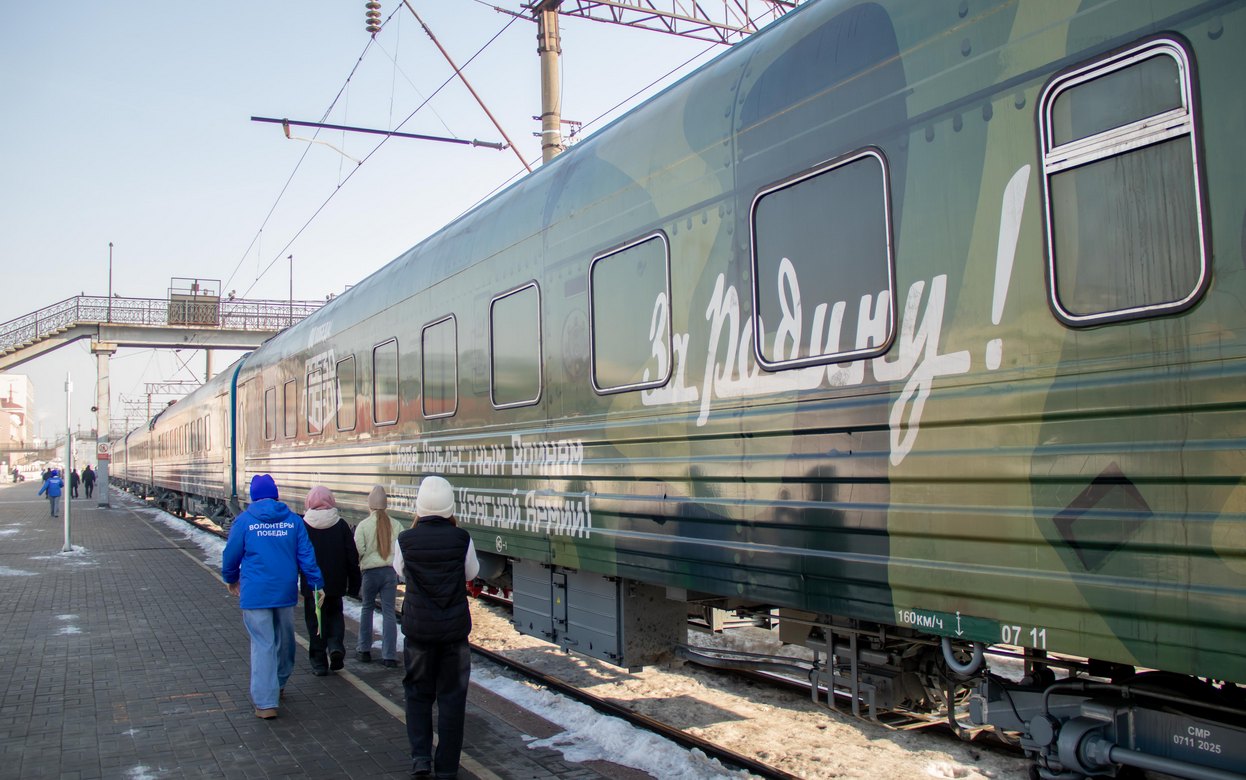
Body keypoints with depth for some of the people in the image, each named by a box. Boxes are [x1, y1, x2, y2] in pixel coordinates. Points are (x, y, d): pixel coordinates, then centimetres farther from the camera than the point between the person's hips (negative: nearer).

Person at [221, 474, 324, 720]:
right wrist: (317, 584, 3)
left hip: (255, 594, -3)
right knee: (284, 640, 19)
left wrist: (231, 579, 21)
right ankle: (279, 685, 37)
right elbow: (306, 555, -2)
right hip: (285, 591, 3)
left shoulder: (244, 520, -4)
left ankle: (266, 702, -5)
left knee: (262, 645, -2)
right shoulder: (293, 520, 1)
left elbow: (231, 555, 2)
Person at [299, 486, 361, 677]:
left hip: (311, 584, -2)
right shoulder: (340, 525, -3)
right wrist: (354, 584, 6)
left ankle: (319, 663, 9)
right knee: (334, 613, 22)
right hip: (335, 583, 2)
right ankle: (336, 644, -1)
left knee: (315, 620, 8)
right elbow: (352, 556, -2)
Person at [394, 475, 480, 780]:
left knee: (417, 692, 17)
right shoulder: (461, 538, -11)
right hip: (454, 628, 0)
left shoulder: (406, 539, -10)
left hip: (418, 628, 0)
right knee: (451, 696, 9)